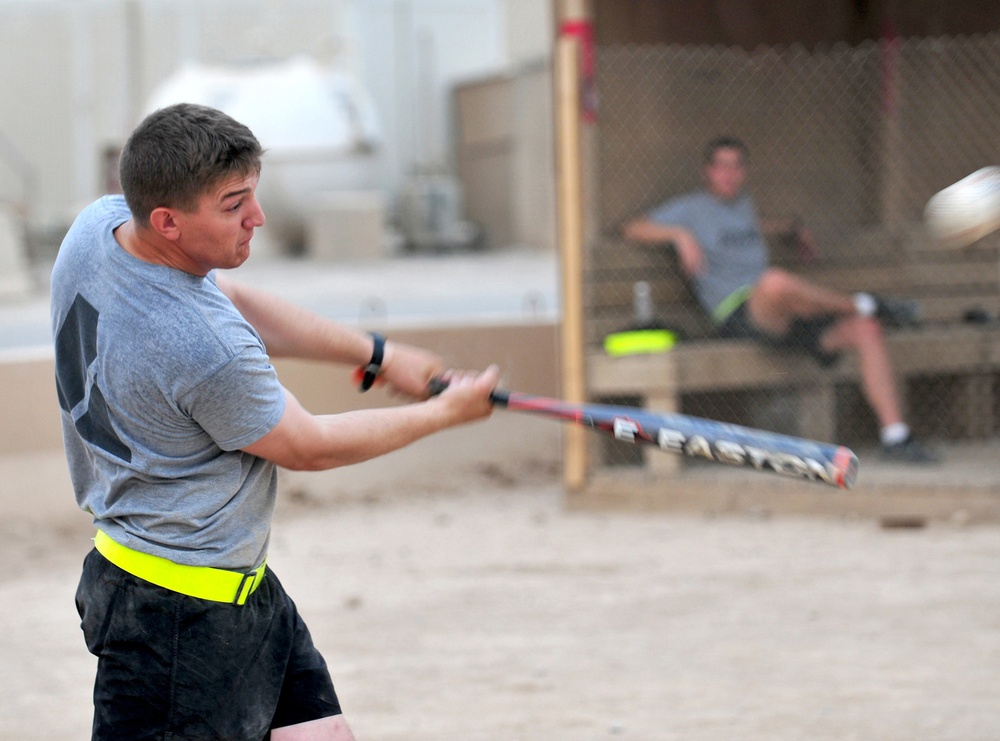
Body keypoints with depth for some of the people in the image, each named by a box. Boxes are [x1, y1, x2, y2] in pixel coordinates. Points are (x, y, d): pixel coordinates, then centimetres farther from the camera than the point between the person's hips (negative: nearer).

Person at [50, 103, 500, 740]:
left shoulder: (100, 224, -3)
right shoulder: (207, 348, -29)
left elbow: (237, 304, 13)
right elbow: (310, 447, -11)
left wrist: (378, 355, 12)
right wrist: (446, 412, 3)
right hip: (184, 613, -10)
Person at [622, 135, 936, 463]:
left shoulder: (743, 204, 28)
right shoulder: (691, 209, 9)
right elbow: (634, 228, 0)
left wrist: (794, 227, 42)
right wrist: (679, 234, -14)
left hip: (783, 314, 7)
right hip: (737, 314, -7)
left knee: (865, 329, -15)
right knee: (776, 282, -43)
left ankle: (896, 438, -17)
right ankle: (867, 305, -21)